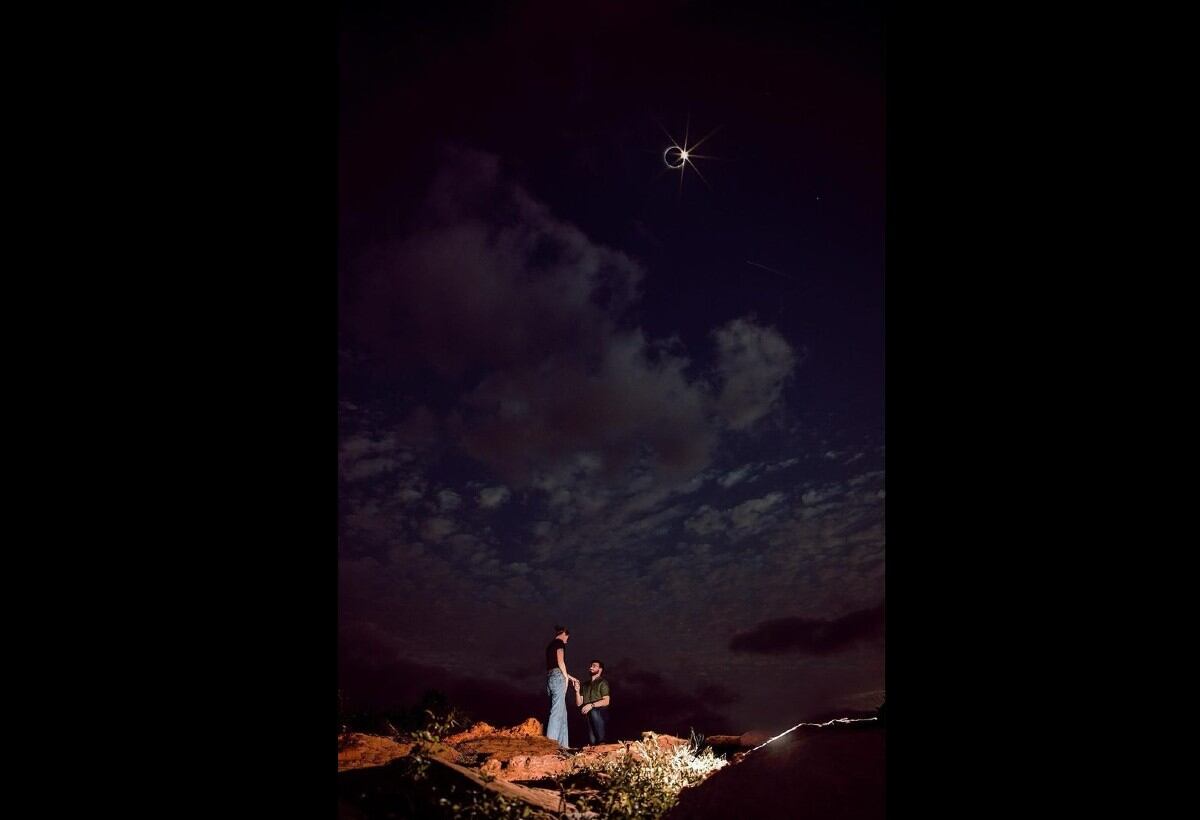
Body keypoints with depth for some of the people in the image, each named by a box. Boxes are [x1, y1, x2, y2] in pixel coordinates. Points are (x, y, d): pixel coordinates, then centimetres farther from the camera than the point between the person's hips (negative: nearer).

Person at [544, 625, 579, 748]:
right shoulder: (559, 643, -1)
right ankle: (551, 741, -18)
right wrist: (566, 678, -4)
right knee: (557, 710, -11)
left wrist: (570, 677, 30)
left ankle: (562, 743, 6)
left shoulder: (550, 645, 24)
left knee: (562, 712, 9)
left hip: (550, 677, 9)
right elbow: (560, 662, -11)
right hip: (558, 677, -9)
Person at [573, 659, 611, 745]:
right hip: (588, 715, 3)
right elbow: (579, 703, 15)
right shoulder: (585, 685, 22)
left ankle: (601, 741, -31)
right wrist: (577, 691, -2)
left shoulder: (603, 683, 5)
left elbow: (606, 701, -8)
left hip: (601, 714, -3)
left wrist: (591, 705, -20)